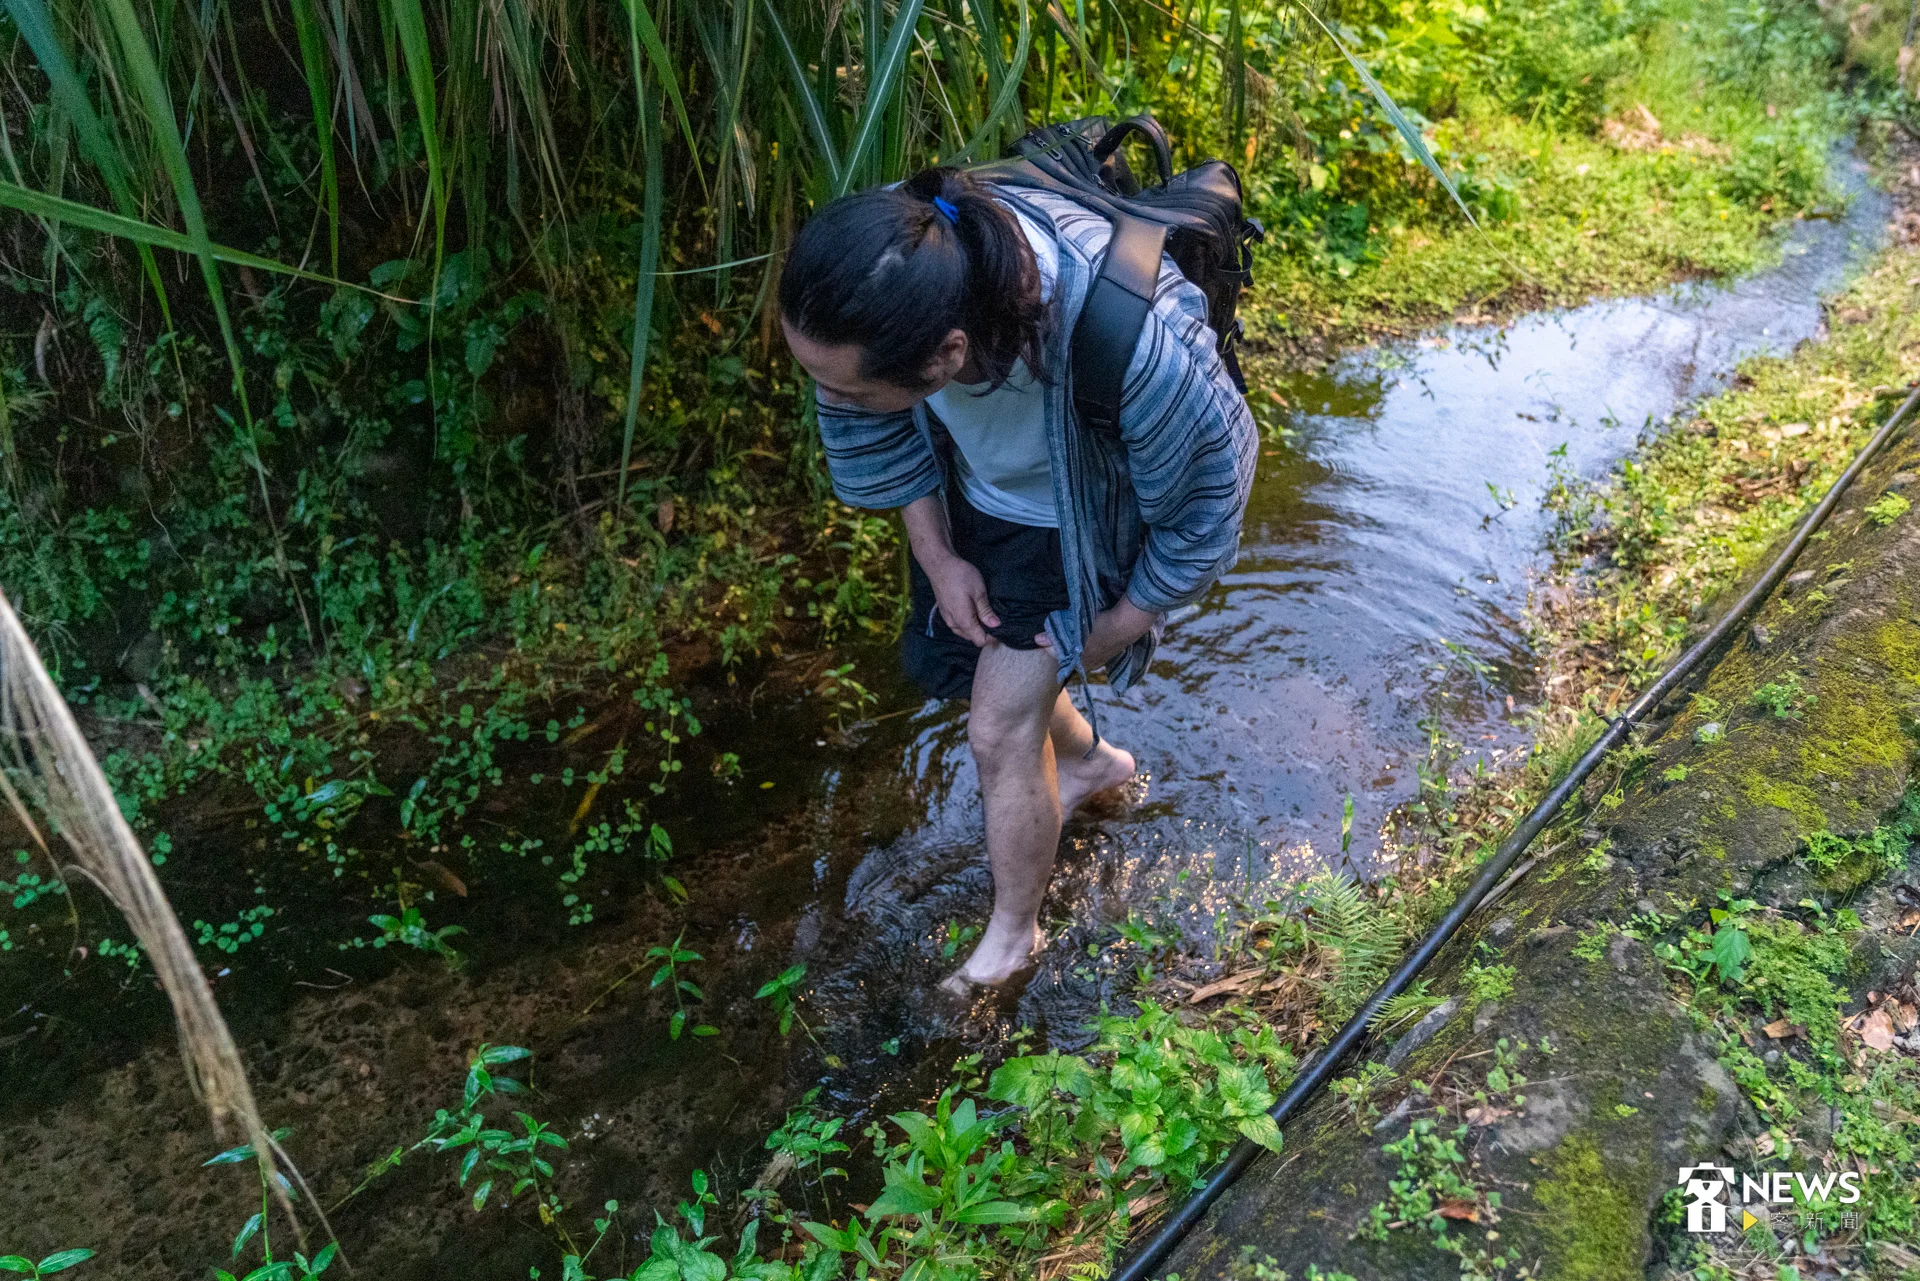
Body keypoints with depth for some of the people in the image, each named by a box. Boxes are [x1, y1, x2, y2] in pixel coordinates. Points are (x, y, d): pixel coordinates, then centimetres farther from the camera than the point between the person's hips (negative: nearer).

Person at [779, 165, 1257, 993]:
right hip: (972, 494, 5)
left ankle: (1013, 938, 27)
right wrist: (937, 555, -8)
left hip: (1074, 523, -5)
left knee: (1000, 736, -1)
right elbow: (877, 429, -8)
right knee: (953, 660, 21)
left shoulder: (1131, 346, -45)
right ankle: (1091, 763, 52)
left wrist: (1115, 631, -11)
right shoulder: (878, 279, -32)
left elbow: (1207, 497, -23)